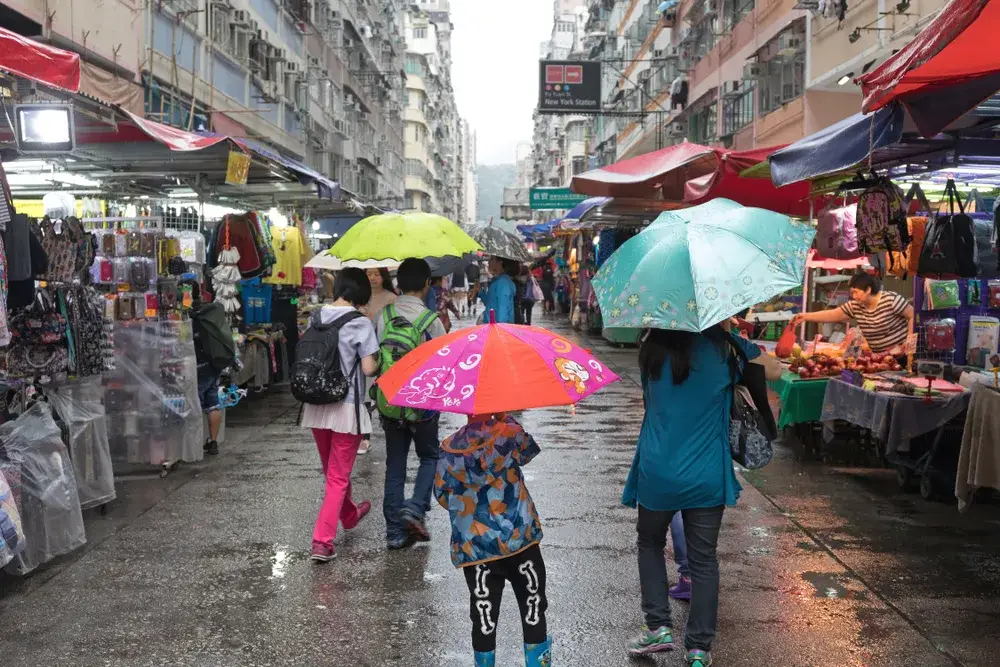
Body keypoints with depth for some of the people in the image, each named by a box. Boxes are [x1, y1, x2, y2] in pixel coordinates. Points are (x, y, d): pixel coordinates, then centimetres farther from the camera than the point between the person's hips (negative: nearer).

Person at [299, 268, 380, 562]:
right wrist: (379, 364, 5)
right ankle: (322, 541, -1)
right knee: (338, 476, 4)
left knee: (331, 470, 23)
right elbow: (368, 368, -14)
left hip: (315, 405, 6)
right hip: (346, 408, -6)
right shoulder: (360, 323, -13)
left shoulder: (316, 317, 2)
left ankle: (349, 514, 47)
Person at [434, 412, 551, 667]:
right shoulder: (509, 431, -11)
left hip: (477, 548, 1)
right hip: (522, 539, -1)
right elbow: (528, 451, 12)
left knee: (485, 619, 10)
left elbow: (442, 496, 5)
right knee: (534, 612, 14)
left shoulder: (449, 449, -7)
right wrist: (505, 418, 18)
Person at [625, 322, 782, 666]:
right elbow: (775, 370, 6)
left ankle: (658, 627, 17)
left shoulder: (653, 345, -3)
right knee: (703, 559, 12)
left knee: (650, 543, 24)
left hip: (656, 473, 1)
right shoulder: (724, 345, -8)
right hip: (706, 478, -1)